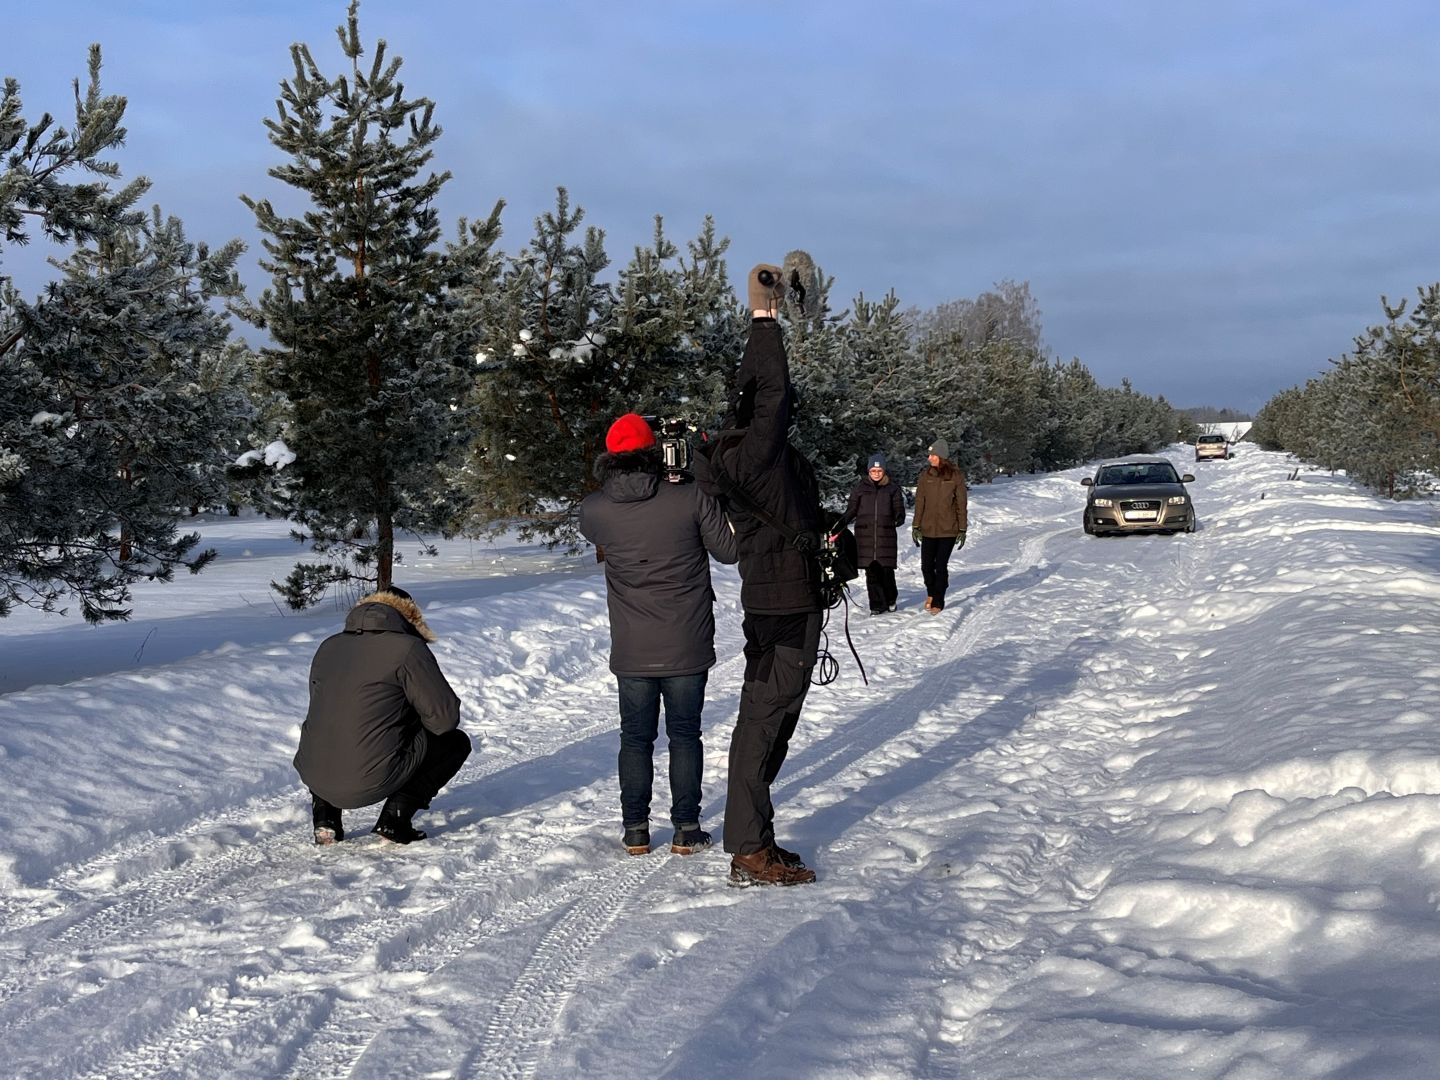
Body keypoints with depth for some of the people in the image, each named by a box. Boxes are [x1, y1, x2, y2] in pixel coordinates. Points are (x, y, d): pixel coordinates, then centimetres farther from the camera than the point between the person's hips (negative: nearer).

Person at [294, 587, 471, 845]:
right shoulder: (408, 648, -4)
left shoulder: (328, 647, 15)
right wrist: (412, 720, 19)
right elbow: (445, 717, -5)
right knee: (456, 742, 15)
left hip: (314, 779, 6)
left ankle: (325, 814, 18)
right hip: (371, 782, -6)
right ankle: (396, 817, 2)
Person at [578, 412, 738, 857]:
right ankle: (686, 829, 13)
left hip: (631, 650, 1)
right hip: (687, 648, -1)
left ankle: (635, 830, 16)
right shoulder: (691, 496, -12)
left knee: (636, 738, 13)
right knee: (684, 736, 10)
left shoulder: (594, 508, -7)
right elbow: (728, 550, -1)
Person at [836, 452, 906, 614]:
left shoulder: (892, 488, 8)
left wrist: (899, 519, -14)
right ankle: (877, 605, 4)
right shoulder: (860, 488, 8)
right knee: (871, 572, -2)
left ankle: (891, 599, 23)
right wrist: (839, 525, -1)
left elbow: (898, 509, 8)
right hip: (865, 535, 0)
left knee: (887, 570, -1)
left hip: (886, 535, 0)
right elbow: (851, 510, 11)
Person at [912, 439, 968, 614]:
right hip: (928, 529, 3)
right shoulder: (926, 476, 3)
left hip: (948, 530, -3)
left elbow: (962, 504, -1)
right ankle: (931, 593, 31)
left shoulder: (956, 476, -4)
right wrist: (916, 526, 3)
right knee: (926, 566, 4)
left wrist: (962, 529, -3)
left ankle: (938, 601, 11)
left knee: (941, 566, -2)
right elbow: (919, 502, 6)